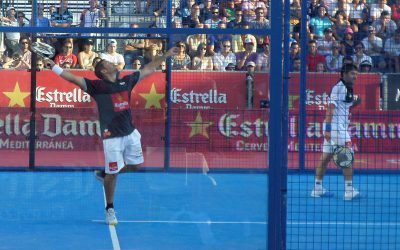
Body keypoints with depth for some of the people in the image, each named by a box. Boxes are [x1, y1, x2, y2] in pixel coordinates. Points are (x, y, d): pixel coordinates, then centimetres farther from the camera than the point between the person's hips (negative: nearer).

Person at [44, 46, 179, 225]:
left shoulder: (126, 81, 9)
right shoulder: (97, 86, -7)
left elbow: (147, 69, 20)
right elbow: (74, 79, -14)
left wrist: (166, 56, 24)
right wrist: (54, 67, -25)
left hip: (131, 133, 6)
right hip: (112, 136, -6)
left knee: (135, 165, 14)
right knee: (113, 173, 0)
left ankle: (103, 174, 36)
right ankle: (109, 209, 18)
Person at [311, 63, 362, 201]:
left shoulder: (347, 89, 16)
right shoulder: (339, 87, -13)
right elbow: (331, 108, -19)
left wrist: (355, 103, 6)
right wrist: (328, 128, -24)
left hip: (340, 126, 10)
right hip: (335, 126, -10)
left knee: (326, 157, 10)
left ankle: (317, 189, 13)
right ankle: (349, 191, -10)